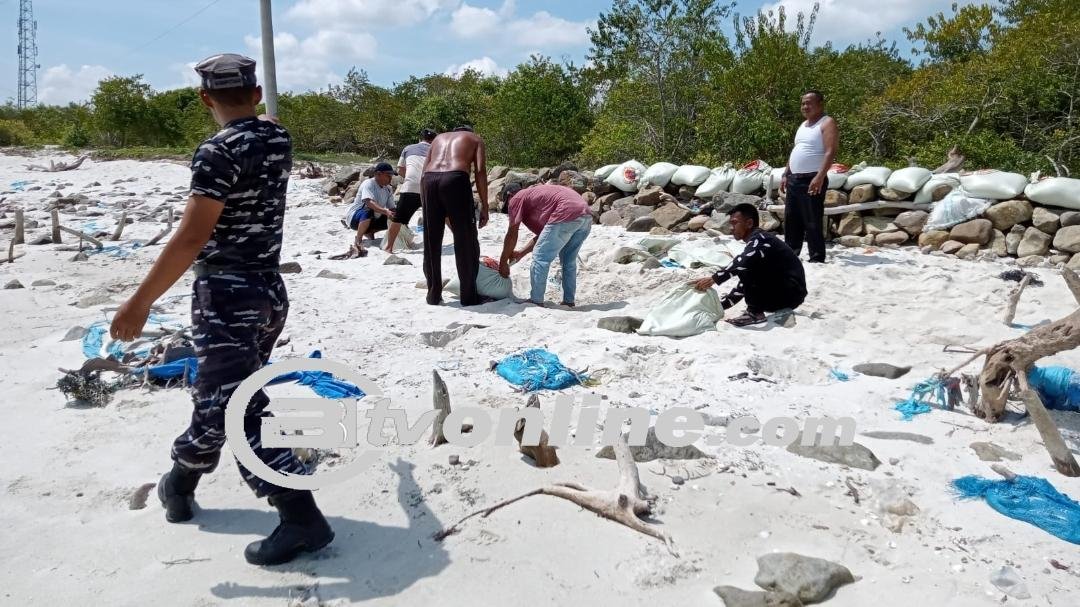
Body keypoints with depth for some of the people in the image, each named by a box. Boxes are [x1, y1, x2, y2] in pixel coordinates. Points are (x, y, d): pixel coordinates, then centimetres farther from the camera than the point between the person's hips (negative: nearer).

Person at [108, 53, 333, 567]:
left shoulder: (218, 151, -17)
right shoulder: (279, 140, 6)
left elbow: (191, 238, -24)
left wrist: (139, 304, -18)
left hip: (226, 297, -8)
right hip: (270, 292, 9)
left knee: (236, 412, -5)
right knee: (219, 396, 21)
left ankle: (302, 519, -9)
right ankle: (179, 485, 40)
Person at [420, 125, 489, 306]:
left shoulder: (439, 138, 34)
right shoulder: (475, 139, 24)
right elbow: (480, 171, 6)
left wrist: (424, 206, 22)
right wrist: (484, 207, 5)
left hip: (429, 180, 4)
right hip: (455, 179, -4)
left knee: (431, 243, 13)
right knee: (466, 242, 7)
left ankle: (433, 295, 19)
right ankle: (469, 296, 11)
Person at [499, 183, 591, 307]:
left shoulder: (516, 199, 12)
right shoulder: (534, 194, 36)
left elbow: (512, 235, 8)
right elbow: (542, 235, 34)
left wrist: (503, 263, 16)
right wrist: (521, 253, 36)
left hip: (567, 215, -9)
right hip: (586, 217, 9)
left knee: (540, 257, 1)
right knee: (569, 261, 21)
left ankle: (536, 302, 4)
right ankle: (568, 301, 24)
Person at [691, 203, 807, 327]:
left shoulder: (759, 238, -12)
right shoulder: (754, 245, 18)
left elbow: (743, 262, -34)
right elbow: (743, 287, 21)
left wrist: (714, 279, -38)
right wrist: (718, 306, 14)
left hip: (790, 293, -10)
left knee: (745, 267, -17)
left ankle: (755, 313, -14)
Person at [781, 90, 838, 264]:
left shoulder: (827, 123, -6)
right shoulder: (803, 125, 21)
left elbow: (830, 152, -17)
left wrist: (820, 177, -27)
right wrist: (786, 175, 17)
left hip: (812, 180, -8)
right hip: (794, 179, 9)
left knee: (813, 222, -8)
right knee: (791, 220, 11)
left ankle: (817, 258, -3)